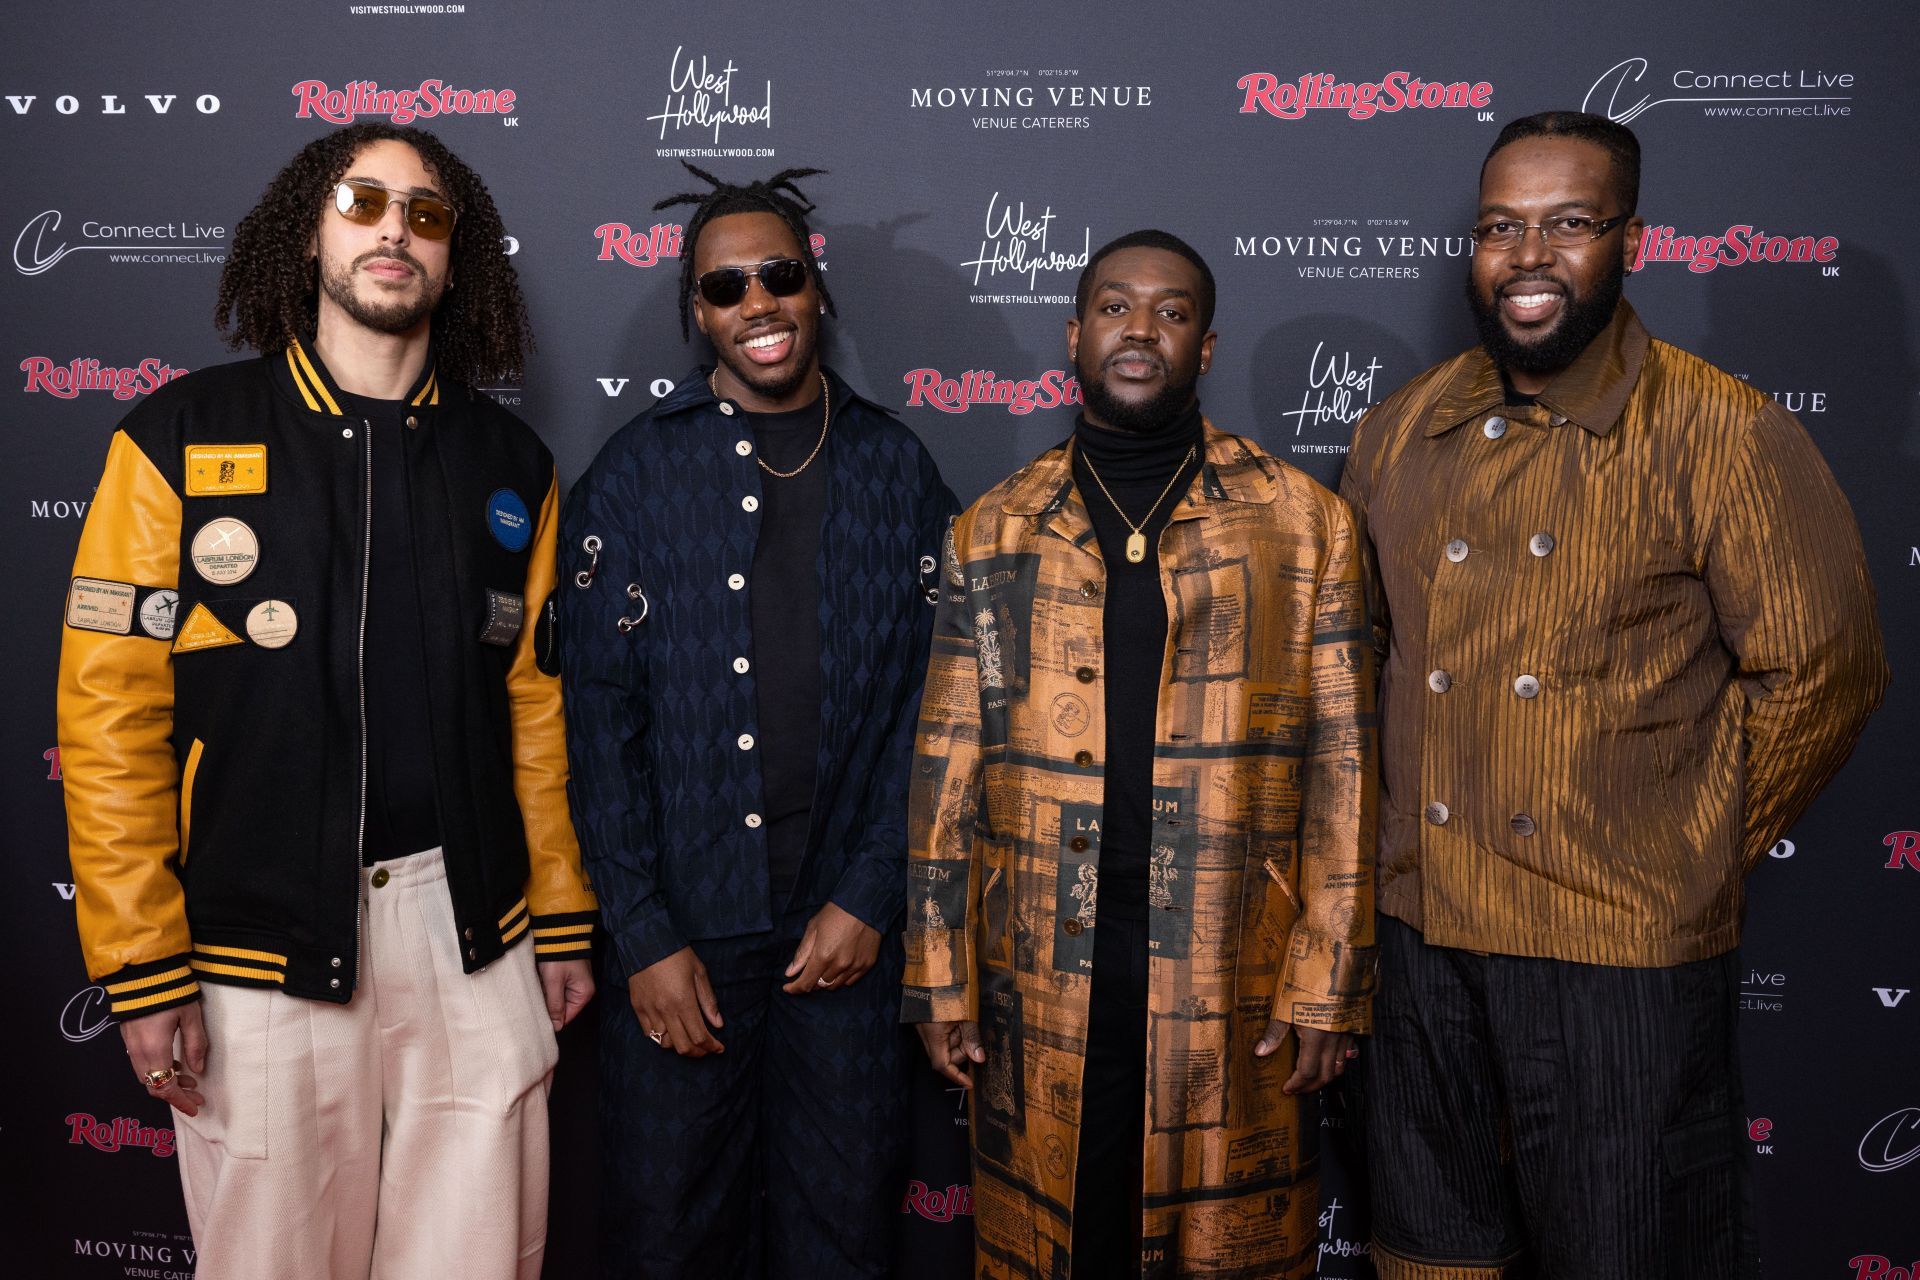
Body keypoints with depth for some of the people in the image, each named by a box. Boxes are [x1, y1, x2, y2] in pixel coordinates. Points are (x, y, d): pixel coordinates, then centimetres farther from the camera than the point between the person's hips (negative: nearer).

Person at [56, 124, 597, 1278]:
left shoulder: (511, 464, 8)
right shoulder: (182, 439, -1)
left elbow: (535, 706, 8)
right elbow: (112, 713, -4)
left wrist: (562, 924, 7)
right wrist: (144, 968, -7)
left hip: (473, 934, 2)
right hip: (264, 943, -2)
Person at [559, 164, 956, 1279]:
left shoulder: (898, 469, 5)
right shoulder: (636, 473, 0)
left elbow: (926, 698, 3)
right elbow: (602, 714, -2)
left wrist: (870, 897, -5)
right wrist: (644, 934, -7)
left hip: (846, 931, 1)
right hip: (681, 930, -1)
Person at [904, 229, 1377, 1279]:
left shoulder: (1302, 523, 2)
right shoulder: (992, 533, 6)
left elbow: (1339, 769, 0)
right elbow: (948, 769, 6)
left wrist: (1325, 988, -4)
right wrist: (940, 984, 3)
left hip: (1231, 983, -1)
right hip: (1040, 979, 1)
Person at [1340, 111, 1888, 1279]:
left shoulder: (1725, 437, -10)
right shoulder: (1400, 435, 5)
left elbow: (1821, 674, -7)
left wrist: (1701, 856, -4)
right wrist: (1390, 819, 9)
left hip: (1626, 954, -4)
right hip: (1424, 931, 5)